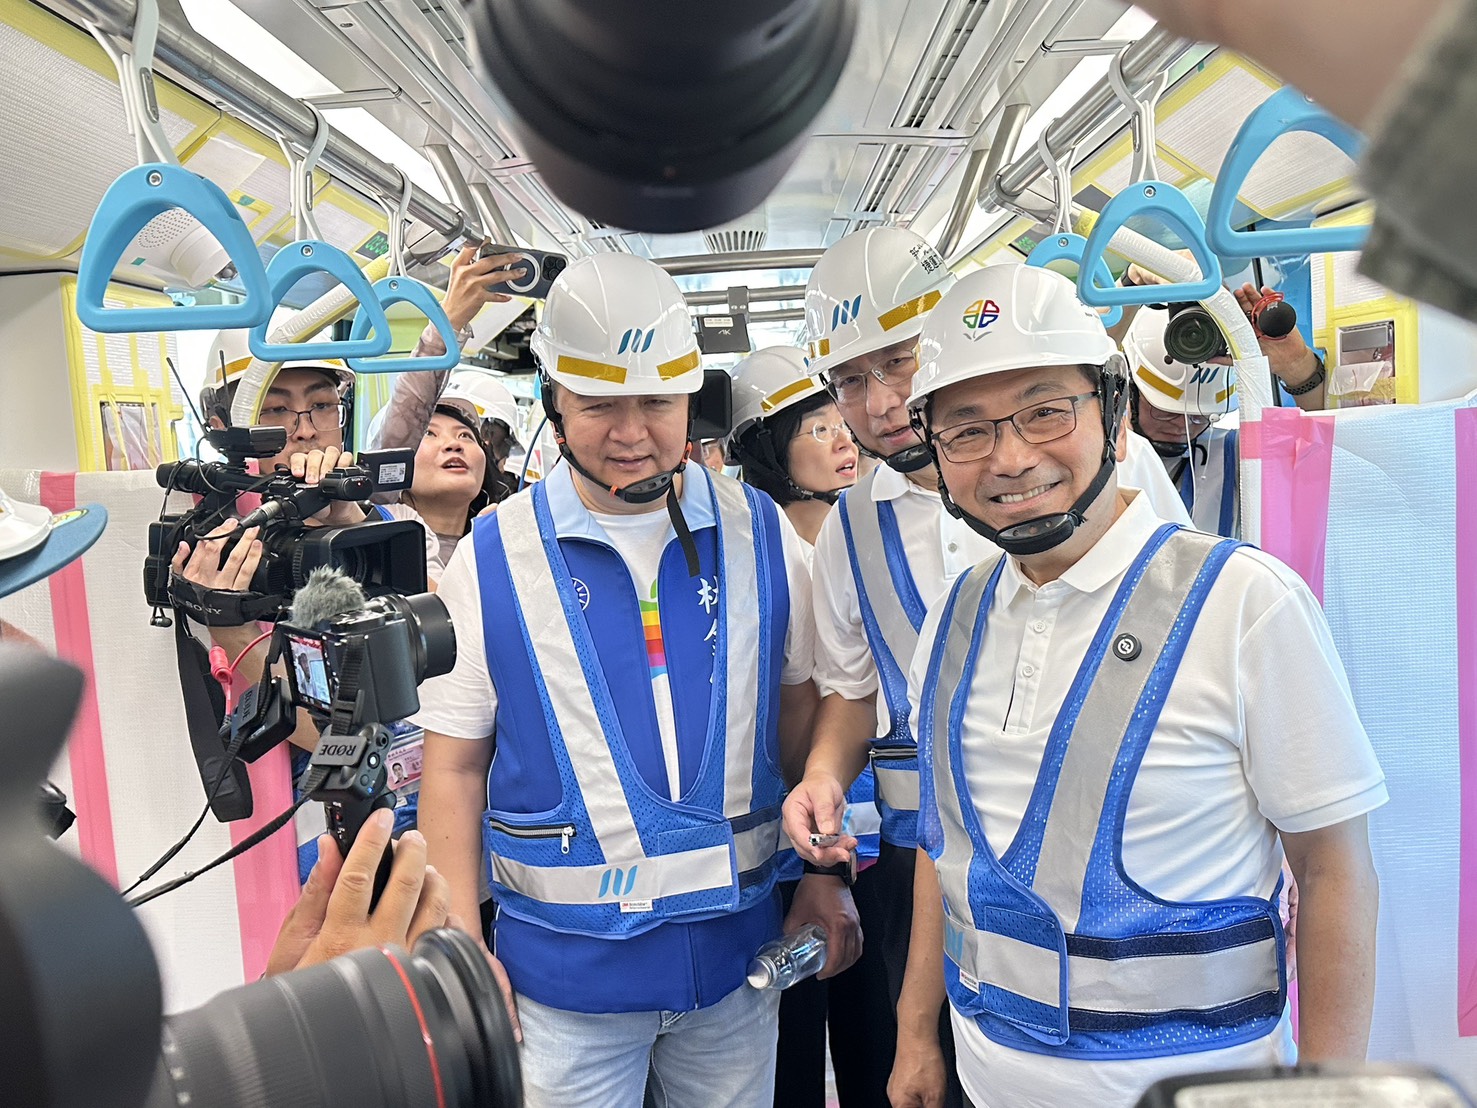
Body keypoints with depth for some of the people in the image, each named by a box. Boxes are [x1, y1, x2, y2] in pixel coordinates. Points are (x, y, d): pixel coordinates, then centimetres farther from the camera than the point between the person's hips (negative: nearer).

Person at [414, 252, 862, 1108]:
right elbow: (455, 766, -4)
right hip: (565, 965, -1)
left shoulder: (761, 534, -3)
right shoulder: (491, 560, -8)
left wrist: (825, 878, 2)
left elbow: (802, 717, 5)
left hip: (737, 945, 2)